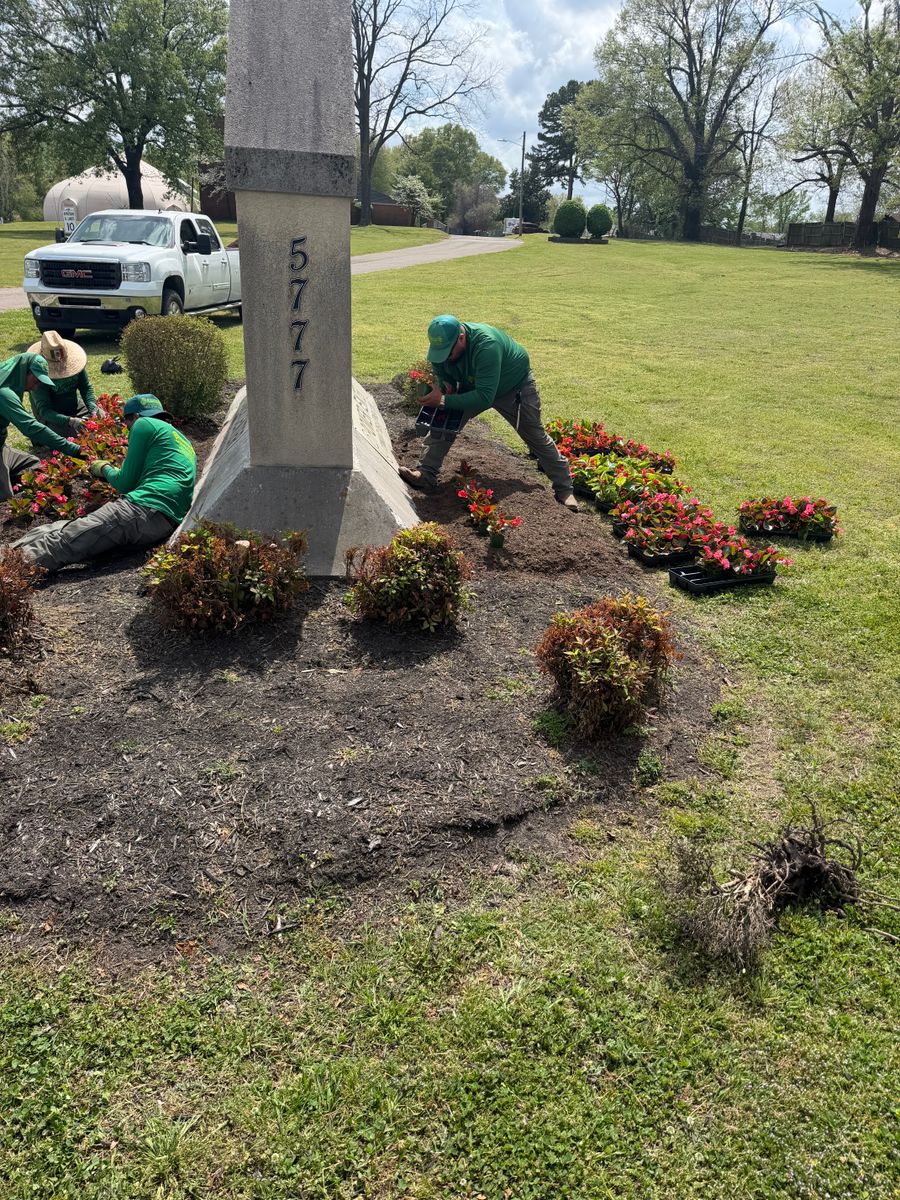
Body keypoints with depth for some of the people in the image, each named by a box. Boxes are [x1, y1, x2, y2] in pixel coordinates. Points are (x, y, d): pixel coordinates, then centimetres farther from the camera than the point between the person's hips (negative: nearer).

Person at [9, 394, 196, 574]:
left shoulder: (144, 424, 8)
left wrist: (104, 469, 25)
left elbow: (125, 483, 6)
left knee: (62, 541, -13)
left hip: (144, 508, -8)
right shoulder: (186, 443, 32)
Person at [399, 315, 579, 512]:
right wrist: (440, 392, -28)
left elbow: (485, 397, -47)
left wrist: (444, 400, -47)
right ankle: (426, 475, -13)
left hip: (515, 387, -5)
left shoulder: (486, 345, -45)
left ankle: (564, 489, 17)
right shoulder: (441, 345, -23)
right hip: (472, 386, 5)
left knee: (536, 437, 5)